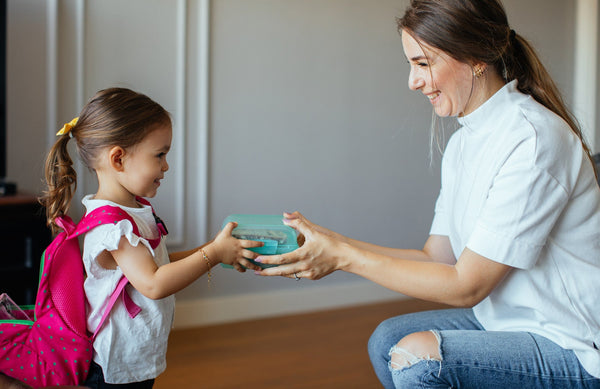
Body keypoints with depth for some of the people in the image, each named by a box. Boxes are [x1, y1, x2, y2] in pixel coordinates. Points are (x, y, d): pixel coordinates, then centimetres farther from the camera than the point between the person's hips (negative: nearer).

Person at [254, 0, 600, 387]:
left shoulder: (532, 139, -22)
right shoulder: (463, 143, 6)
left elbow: (466, 286, -21)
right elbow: (437, 257, 6)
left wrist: (343, 257, -18)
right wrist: (330, 242, -1)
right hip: (511, 320, 9)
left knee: (418, 355, -25)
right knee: (387, 340, 6)